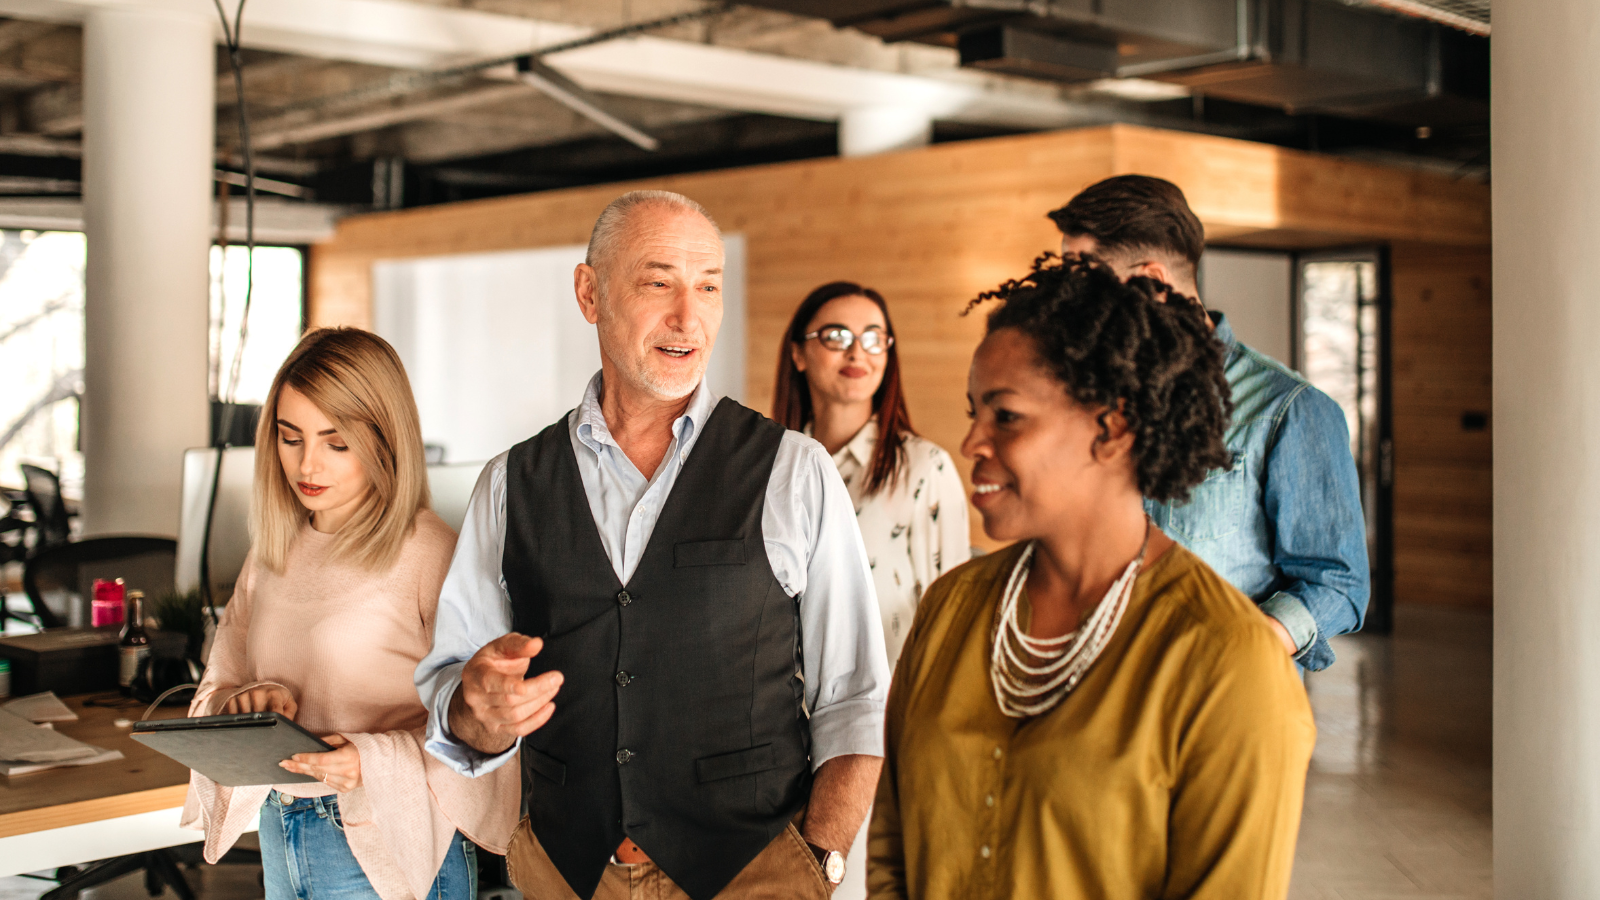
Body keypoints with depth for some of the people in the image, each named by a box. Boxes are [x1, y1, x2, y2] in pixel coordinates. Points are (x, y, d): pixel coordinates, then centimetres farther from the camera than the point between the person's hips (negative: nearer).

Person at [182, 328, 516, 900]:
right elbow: (218, 688, 11)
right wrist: (246, 703, -10)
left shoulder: (432, 554, -15)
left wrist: (376, 763, -29)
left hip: (391, 853, -6)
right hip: (280, 840, 6)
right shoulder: (273, 554, 6)